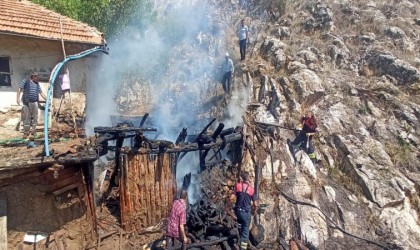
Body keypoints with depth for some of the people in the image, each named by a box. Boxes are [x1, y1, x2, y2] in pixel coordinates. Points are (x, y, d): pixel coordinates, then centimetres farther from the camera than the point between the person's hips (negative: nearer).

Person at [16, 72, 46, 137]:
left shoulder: (37, 84, 17)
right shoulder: (25, 81, 3)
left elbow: (41, 92, 19)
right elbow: (20, 89, -2)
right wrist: (18, 98, -14)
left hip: (35, 102, 5)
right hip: (27, 102, -4)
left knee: (35, 117, 4)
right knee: (26, 117, -2)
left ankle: (33, 131, 12)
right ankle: (26, 132, 5)